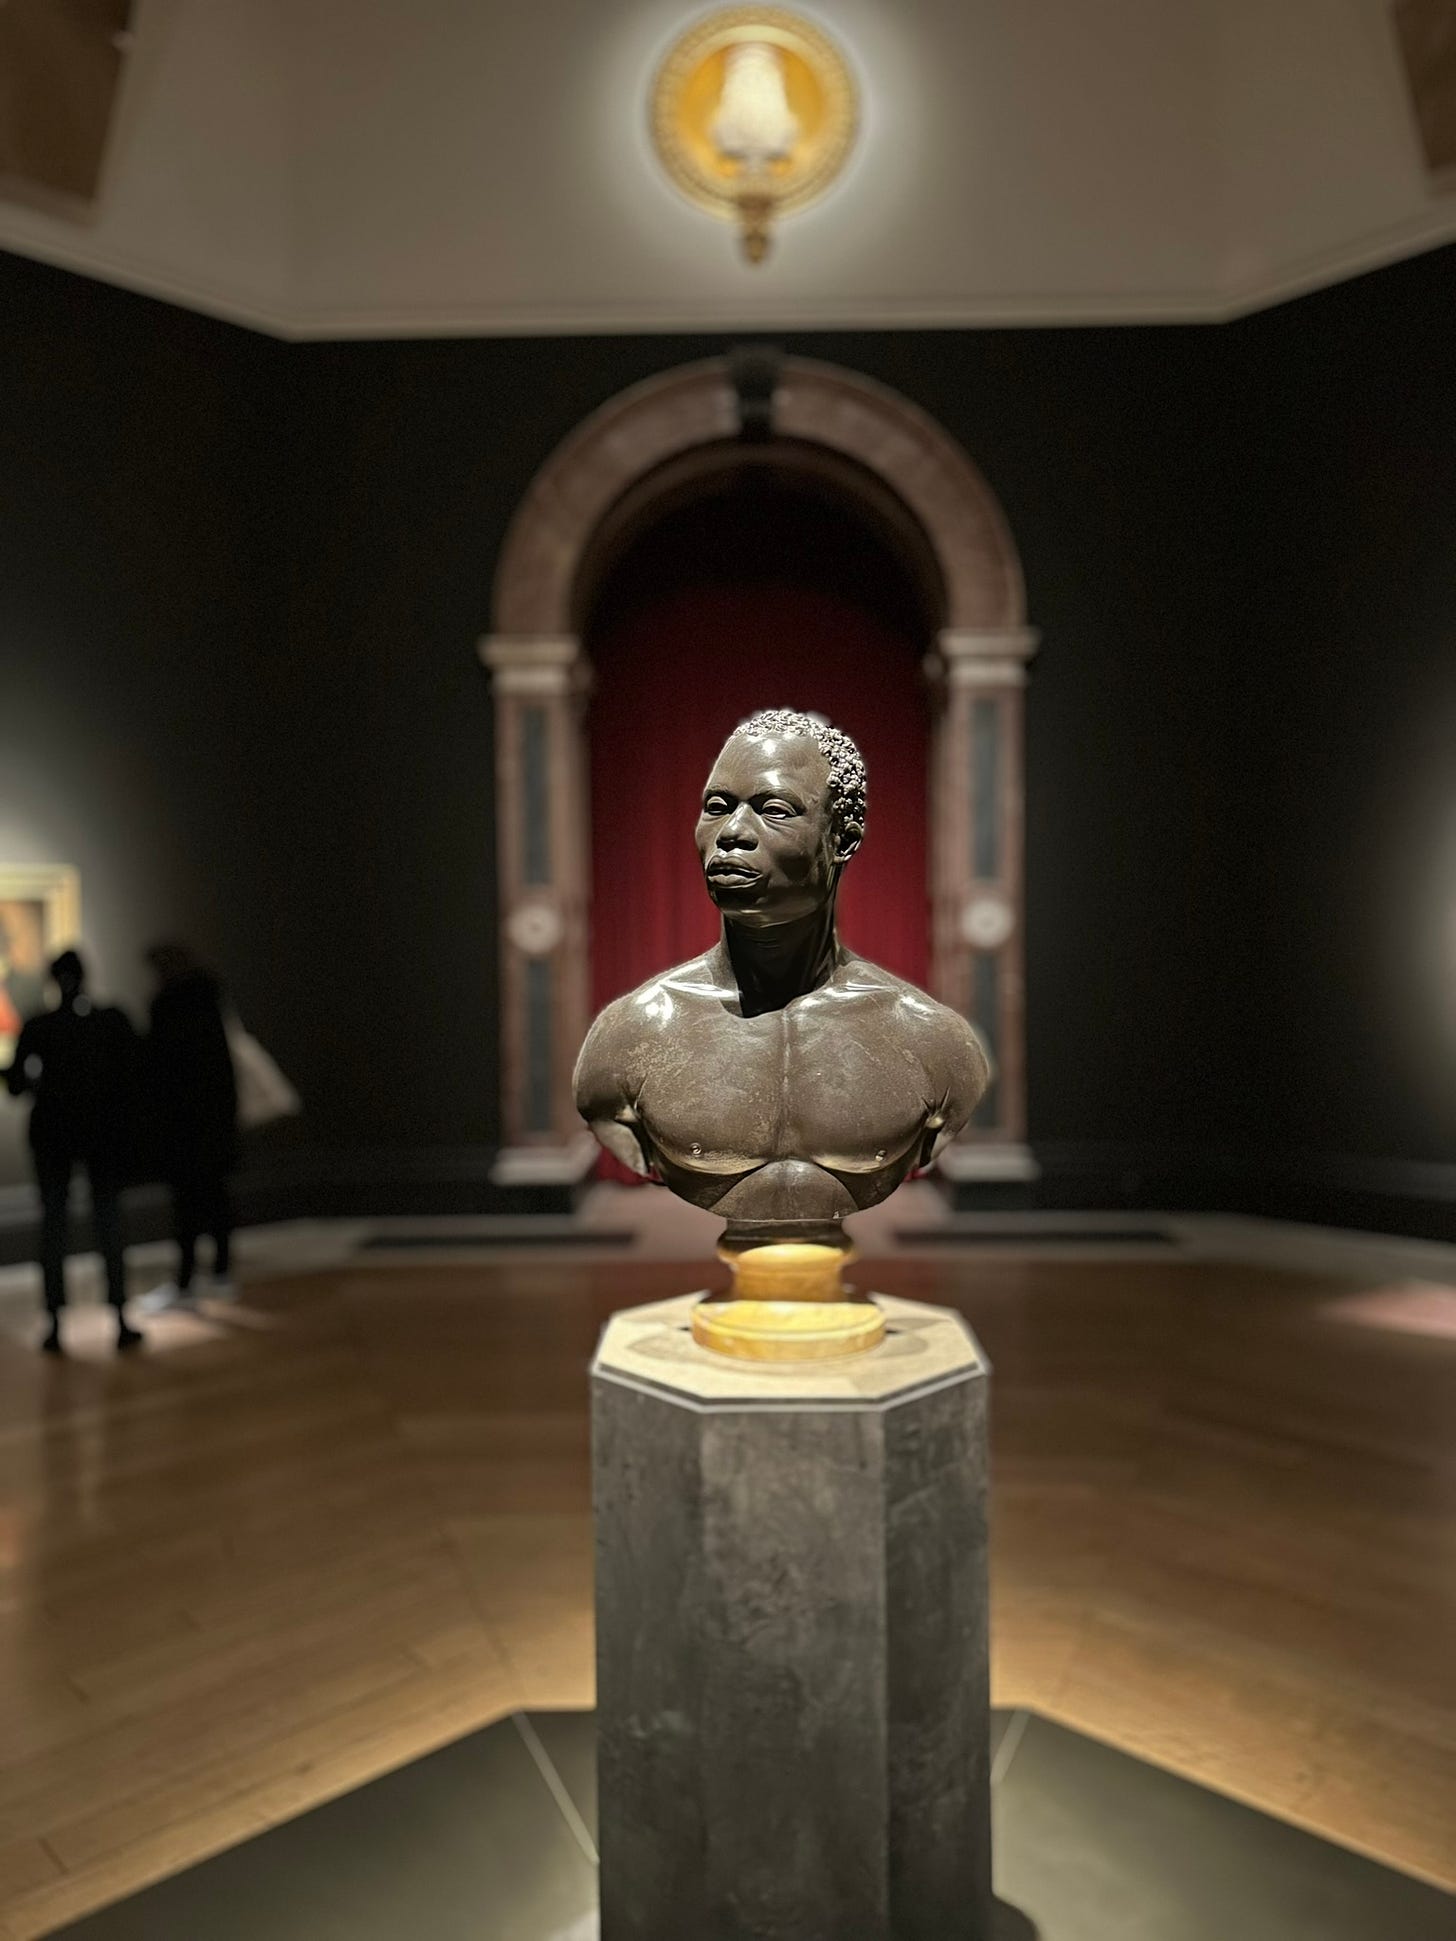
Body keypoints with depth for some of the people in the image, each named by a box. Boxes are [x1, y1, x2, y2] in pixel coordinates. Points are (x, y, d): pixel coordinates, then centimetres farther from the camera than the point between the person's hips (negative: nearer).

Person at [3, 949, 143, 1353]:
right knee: (108, 1223, 7)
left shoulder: (37, 1028, -8)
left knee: (52, 1224, 9)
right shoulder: (115, 1021, -6)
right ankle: (121, 1322, 6)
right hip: (104, 1132, 1)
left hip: (52, 1132, 0)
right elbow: (129, 1082, -5)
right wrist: (125, 1132, 4)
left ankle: (56, 1325, 10)